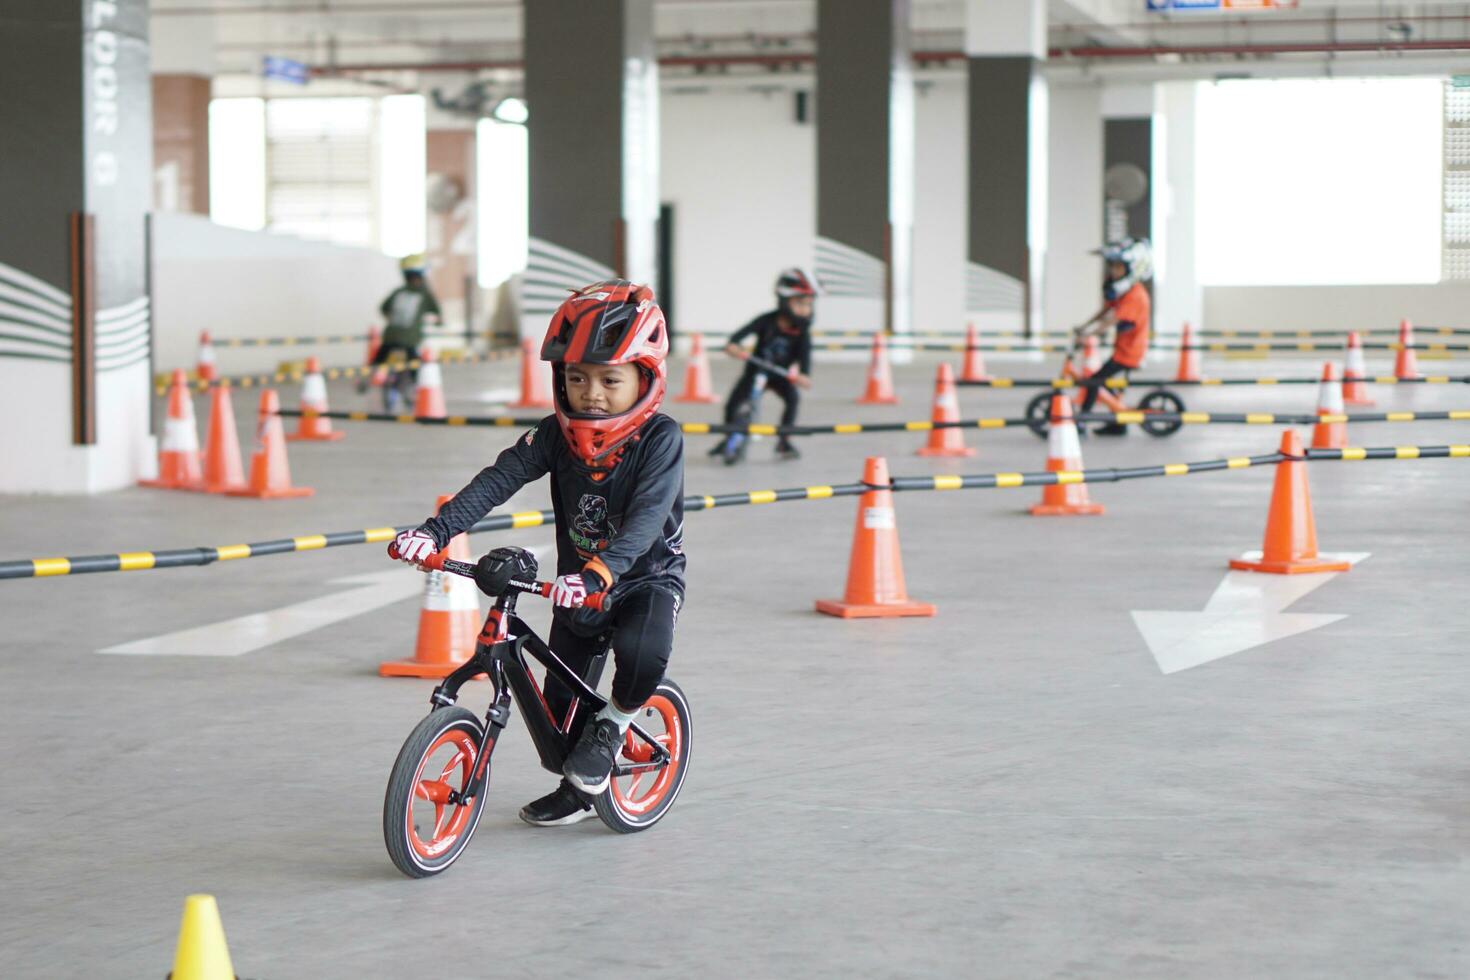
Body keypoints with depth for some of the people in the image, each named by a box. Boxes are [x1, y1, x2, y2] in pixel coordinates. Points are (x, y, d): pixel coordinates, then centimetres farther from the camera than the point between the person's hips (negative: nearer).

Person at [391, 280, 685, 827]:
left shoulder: (660, 439, -22)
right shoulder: (557, 434, -9)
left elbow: (646, 519, -34)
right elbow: (498, 480, -19)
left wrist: (598, 574, -50)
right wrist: (435, 531, -33)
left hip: (648, 580, -5)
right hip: (579, 584, 5)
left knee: (642, 653, -34)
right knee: (562, 697, 9)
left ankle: (616, 720, -2)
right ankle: (579, 788, 36)